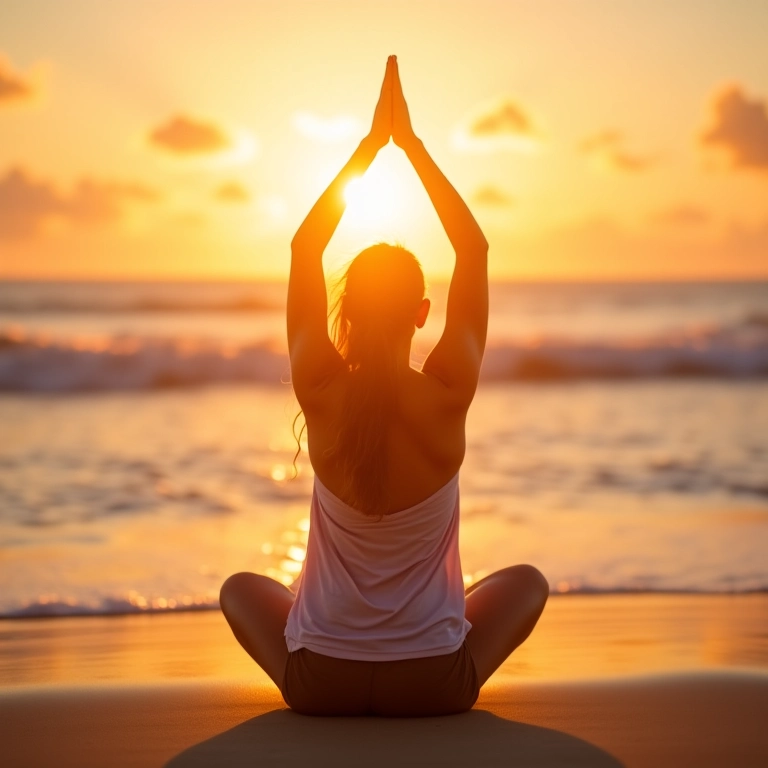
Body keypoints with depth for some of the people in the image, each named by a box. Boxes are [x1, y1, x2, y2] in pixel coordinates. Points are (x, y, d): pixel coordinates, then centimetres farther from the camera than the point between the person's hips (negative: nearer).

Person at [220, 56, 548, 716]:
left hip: (319, 685, 1)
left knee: (241, 587, 32)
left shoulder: (320, 395, -14)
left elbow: (304, 247, -1)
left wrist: (370, 144, 1)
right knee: (527, 580, 28)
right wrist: (411, 143, 0)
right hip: (435, 685, 0)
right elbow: (475, 250, -3)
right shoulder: (448, 398, -15)